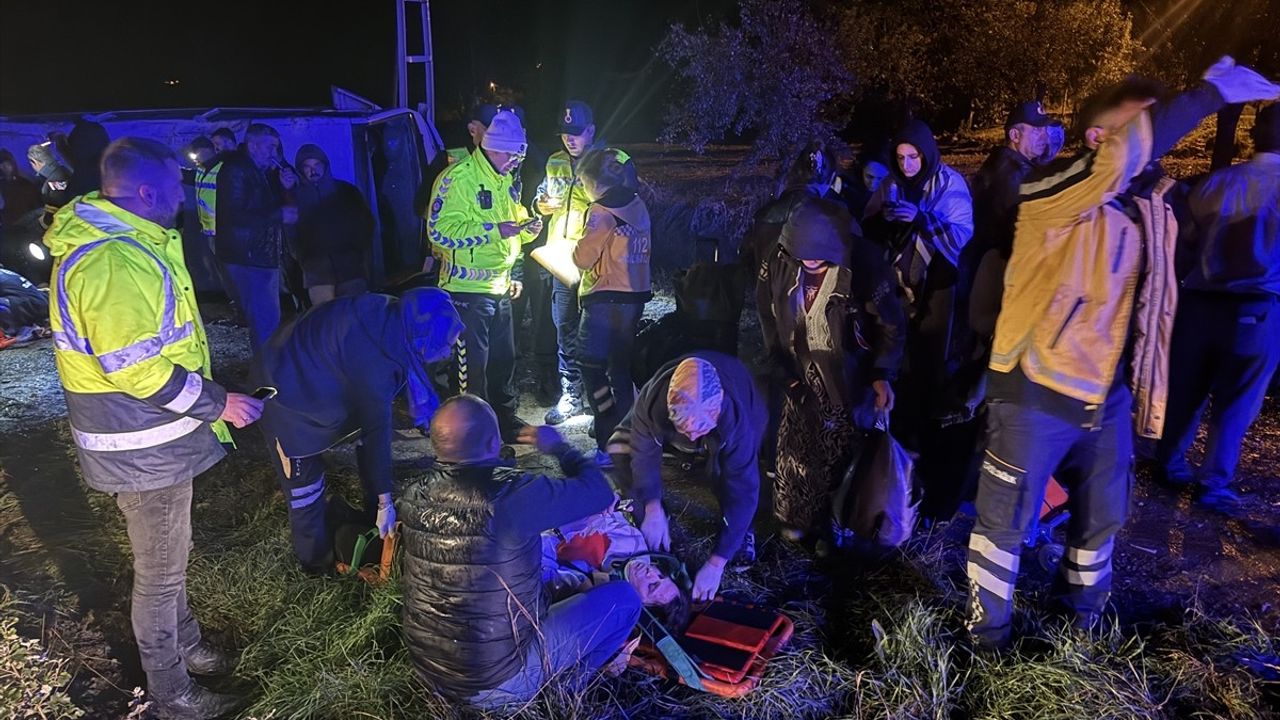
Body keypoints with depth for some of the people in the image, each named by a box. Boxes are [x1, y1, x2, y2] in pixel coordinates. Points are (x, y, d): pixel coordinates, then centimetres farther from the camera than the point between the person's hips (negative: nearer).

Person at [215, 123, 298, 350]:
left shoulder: (261, 171, 16)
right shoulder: (235, 170, -13)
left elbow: (267, 205, 17)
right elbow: (234, 216, -22)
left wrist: (284, 187, -1)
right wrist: (278, 216, -20)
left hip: (264, 255, 10)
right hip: (247, 257, -10)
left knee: (268, 318, 18)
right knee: (266, 320, -11)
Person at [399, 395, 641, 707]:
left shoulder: (413, 492, -10)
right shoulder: (511, 495, -29)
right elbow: (600, 492, -13)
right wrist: (558, 447, 2)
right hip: (496, 683, -6)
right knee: (623, 597, 4)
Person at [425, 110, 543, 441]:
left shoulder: (504, 180, 13)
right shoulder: (458, 177, -15)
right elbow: (440, 230, -24)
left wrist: (526, 228, 3)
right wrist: (496, 230, -27)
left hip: (499, 287, 9)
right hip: (468, 289, -8)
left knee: (504, 358, 17)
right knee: (473, 363, -1)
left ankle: (506, 420, 31)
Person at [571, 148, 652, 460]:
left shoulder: (602, 210, -14)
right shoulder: (637, 204, 9)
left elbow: (583, 258, -12)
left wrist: (578, 245, 8)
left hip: (606, 300, -8)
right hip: (636, 295, 8)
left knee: (591, 366, -3)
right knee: (621, 367, 16)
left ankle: (609, 443, -5)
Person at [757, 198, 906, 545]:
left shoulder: (864, 264, -22)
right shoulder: (778, 261, -12)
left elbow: (892, 325, -11)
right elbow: (768, 318, 3)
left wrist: (882, 374, -16)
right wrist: (782, 369, 2)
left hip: (849, 379, -3)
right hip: (802, 374, 4)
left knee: (842, 450, 2)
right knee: (797, 446, 10)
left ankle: (833, 524, 20)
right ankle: (796, 518, 29)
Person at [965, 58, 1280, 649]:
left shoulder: (1151, 210, 9)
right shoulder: (1055, 190, -13)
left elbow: (1151, 306, 16)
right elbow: (1129, 152, -34)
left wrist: (1146, 392, 14)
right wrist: (1214, 91, -24)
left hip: (1108, 395, 7)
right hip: (1036, 391, -7)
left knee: (1102, 516, 21)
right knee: (1006, 517, 6)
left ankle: (1082, 611, 46)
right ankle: (987, 626, 27)